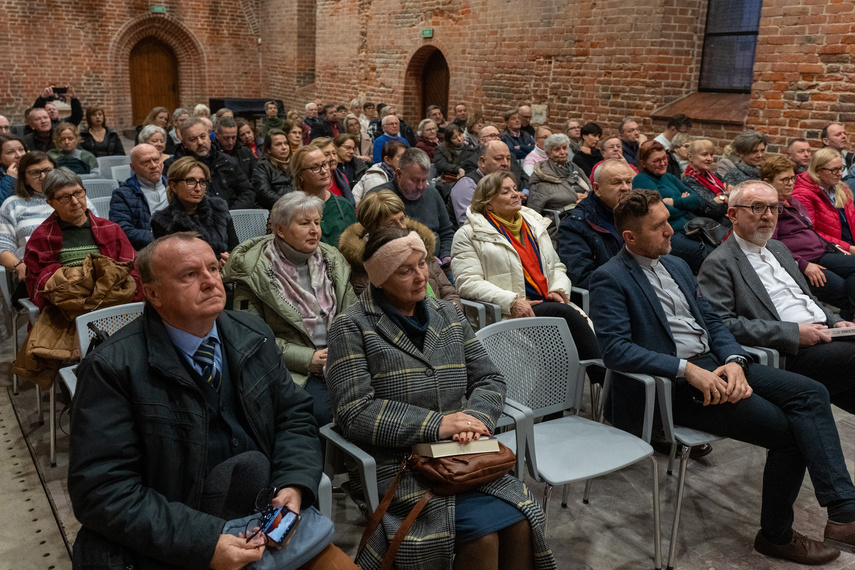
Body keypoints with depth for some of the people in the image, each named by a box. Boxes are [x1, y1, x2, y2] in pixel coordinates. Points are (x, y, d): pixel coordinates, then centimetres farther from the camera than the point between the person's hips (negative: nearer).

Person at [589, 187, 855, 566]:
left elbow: (711, 320, 17)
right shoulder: (609, 279, -7)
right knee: (787, 429, -16)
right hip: (671, 386, -8)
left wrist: (734, 361, -5)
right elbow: (615, 349, -18)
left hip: (715, 365, 8)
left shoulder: (677, 265, 18)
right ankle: (776, 535, 4)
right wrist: (688, 370, -23)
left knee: (811, 392, -11)